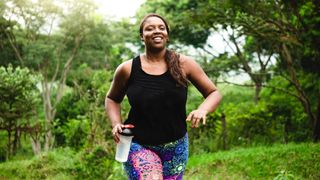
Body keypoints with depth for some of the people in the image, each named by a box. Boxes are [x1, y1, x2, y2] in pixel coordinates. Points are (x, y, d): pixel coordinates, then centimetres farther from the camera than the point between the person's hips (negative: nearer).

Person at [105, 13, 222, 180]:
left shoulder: (184, 64, -5)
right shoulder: (127, 69, -5)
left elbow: (214, 93, 2)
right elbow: (112, 99, 12)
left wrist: (202, 109, -19)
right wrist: (116, 124, -6)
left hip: (176, 147, 2)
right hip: (139, 145, -2)